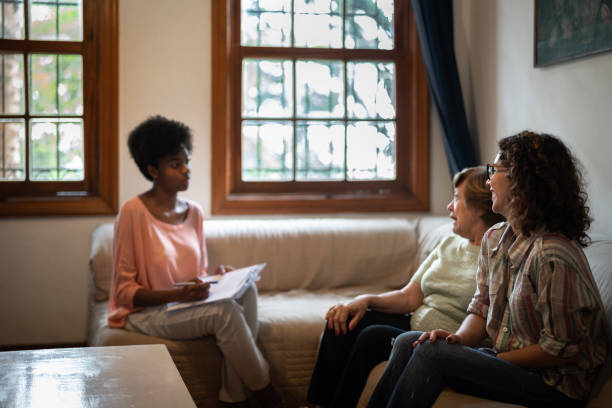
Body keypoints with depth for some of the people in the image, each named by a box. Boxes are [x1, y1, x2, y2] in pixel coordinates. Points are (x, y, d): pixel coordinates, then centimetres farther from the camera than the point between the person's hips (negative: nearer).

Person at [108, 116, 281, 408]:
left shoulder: (193, 212, 7)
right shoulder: (134, 212, -13)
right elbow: (124, 290, -12)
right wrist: (177, 295, -26)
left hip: (187, 304, 6)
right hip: (145, 312, -6)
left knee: (246, 290, -22)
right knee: (225, 312, -30)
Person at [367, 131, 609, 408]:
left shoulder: (552, 256, -24)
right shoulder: (494, 238, 5)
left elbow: (561, 348, -19)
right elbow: (481, 308, 10)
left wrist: (494, 360, -13)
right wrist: (460, 338, -11)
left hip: (554, 385, -8)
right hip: (505, 358, 8)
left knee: (432, 352, -22)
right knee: (407, 342, -8)